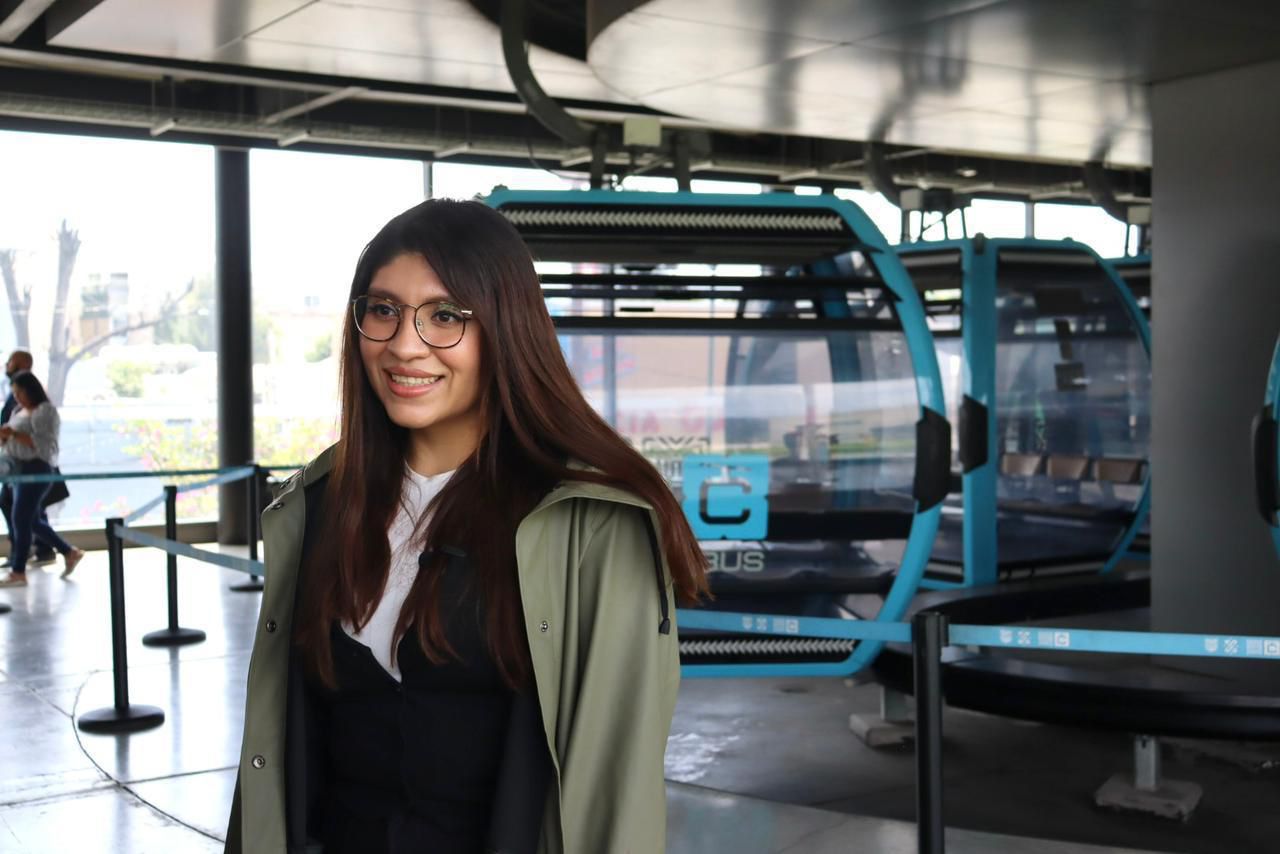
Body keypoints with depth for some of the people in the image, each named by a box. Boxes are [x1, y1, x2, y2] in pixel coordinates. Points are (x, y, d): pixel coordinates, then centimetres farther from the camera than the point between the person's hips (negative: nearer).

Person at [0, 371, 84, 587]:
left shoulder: (45, 411, -10)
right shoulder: (18, 412, 17)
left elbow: (42, 443, -20)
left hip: (37, 470, -10)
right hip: (20, 468, 10)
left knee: (21, 519, -10)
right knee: (31, 520, 13)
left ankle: (18, 572, -6)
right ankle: (69, 553, 25)